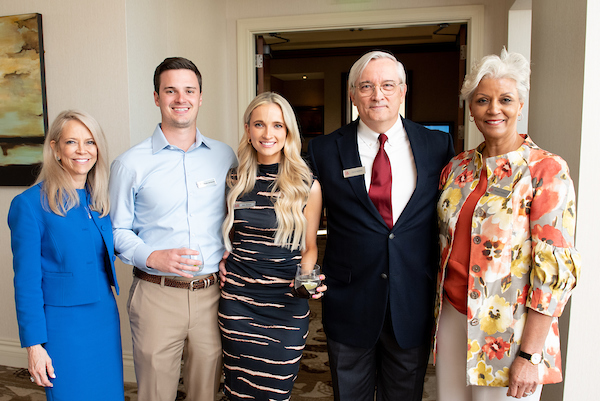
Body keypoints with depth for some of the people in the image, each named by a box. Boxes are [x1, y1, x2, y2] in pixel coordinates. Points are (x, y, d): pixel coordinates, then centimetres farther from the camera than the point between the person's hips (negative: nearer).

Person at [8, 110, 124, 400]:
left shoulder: (102, 201, 6)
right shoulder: (30, 204, -10)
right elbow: (26, 280, -10)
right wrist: (34, 344, -10)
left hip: (106, 320, 5)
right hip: (62, 325, -5)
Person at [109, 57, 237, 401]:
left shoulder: (225, 156, 6)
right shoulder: (131, 164, -1)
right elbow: (117, 230, 3)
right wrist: (152, 257, -14)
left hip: (213, 293, 2)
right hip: (157, 295, -1)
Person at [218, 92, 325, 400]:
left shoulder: (307, 186, -5)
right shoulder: (235, 180, 3)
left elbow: (309, 247, 4)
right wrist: (222, 262, 1)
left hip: (286, 304, -2)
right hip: (237, 298, 2)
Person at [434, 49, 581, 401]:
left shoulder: (547, 171, -12)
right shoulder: (456, 169, 4)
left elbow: (555, 269, -15)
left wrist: (530, 355, -16)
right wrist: (440, 314, 9)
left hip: (508, 332, -4)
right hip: (452, 317, 5)